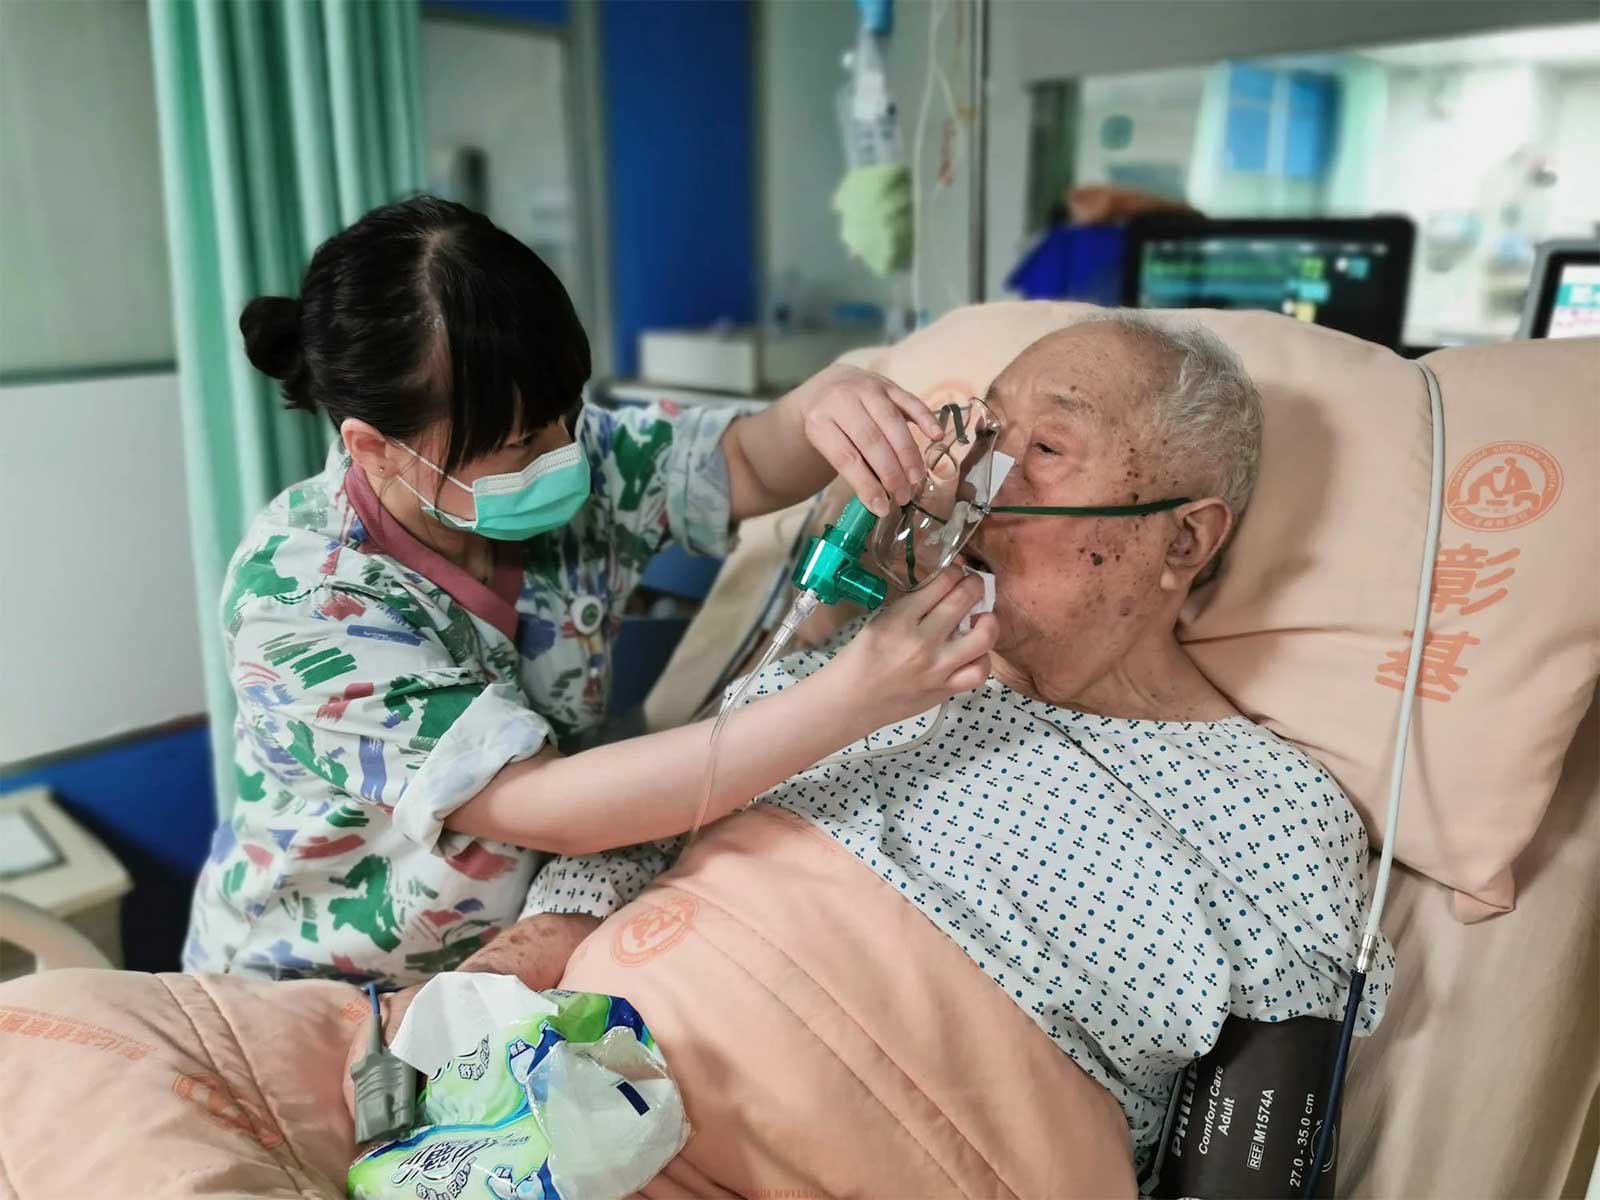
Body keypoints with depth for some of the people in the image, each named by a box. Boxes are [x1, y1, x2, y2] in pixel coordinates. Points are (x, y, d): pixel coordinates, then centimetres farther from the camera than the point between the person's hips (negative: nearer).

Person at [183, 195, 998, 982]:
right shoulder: (297, 592, -26)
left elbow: (749, 466, -4)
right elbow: (550, 808, -33)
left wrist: (829, 402, -28)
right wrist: (853, 698, -40)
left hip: (532, 934, 4)